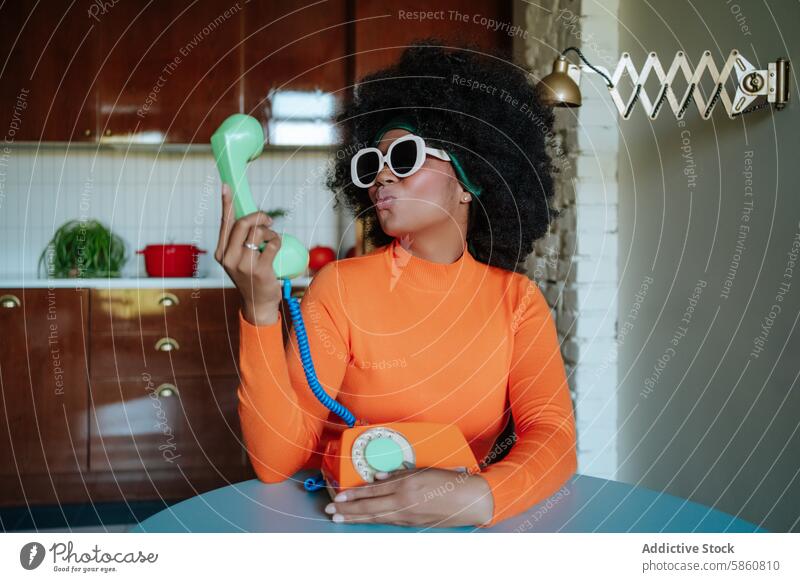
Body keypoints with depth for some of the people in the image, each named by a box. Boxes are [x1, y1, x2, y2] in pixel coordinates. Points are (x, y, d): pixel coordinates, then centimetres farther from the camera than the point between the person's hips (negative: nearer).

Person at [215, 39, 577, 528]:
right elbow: (277, 462, -13)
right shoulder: (338, 288, -5)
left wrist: (478, 496, -29)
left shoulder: (516, 298, 0)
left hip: (466, 523, 2)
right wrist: (260, 308, -25)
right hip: (345, 520, -1)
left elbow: (555, 440, -10)